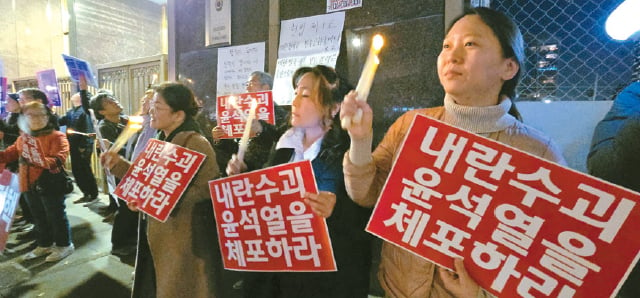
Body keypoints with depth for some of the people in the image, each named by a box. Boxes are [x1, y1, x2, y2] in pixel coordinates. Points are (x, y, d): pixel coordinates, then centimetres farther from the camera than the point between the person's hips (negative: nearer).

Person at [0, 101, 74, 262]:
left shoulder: (57, 136, -11)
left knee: (56, 216, 3)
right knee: (39, 217, 20)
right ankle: (44, 245, 34)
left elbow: (59, 158, -22)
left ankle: (64, 245, 17)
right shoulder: (22, 138, 12)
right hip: (29, 185, 8)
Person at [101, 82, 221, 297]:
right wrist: (118, 164, 0)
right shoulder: (161, 140, 9)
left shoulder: (196, 144, -21)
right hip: (162, 233, 9)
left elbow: (206, 190, -28)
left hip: (187, 239, -9)